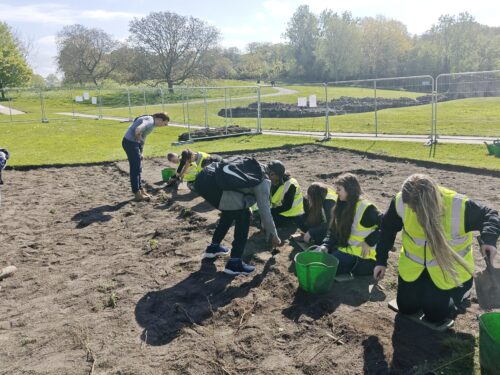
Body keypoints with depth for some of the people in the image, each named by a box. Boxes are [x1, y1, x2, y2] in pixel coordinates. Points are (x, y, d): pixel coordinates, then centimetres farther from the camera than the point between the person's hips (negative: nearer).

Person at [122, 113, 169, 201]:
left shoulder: (152, 123, 14)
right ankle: (137, 194, 5)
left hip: (134, 142, 10)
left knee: (138, 168, 17)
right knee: (135, 169, -3)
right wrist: (138, 139, -16)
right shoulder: (150, 121, -17)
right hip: (130, 142, -10)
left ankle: (140, 189, 27)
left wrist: (141, 152, 18)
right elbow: (138, 130, -35)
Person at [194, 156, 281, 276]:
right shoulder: (262, 180, 10)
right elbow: (264, 209, 13)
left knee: (231, 210, 29)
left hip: (202, 178, 9)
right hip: (215, 185, -9)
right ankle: (234, 263, 10)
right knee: (243, 216, 7)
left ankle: (213, 247, 41)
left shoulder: (249, 165, 31)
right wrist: (273, 235, 26)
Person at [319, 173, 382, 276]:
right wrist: (326, 245, -8)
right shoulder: (342, 206, 6)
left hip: (360, 254, -8)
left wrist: (369, 242, -19)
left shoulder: (366, 208, -17)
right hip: (343, 247, 8)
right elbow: (333, 230, 7)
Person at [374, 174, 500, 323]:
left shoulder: (459, 206, -32)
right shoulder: (401, 202, -24)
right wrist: (381, 260, -1)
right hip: (414, 264, 3)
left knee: (435, 314, -2)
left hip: (449, 267, -3)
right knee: (406, 307, 7)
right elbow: (388, 229, -6)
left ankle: (461, 289, 27)